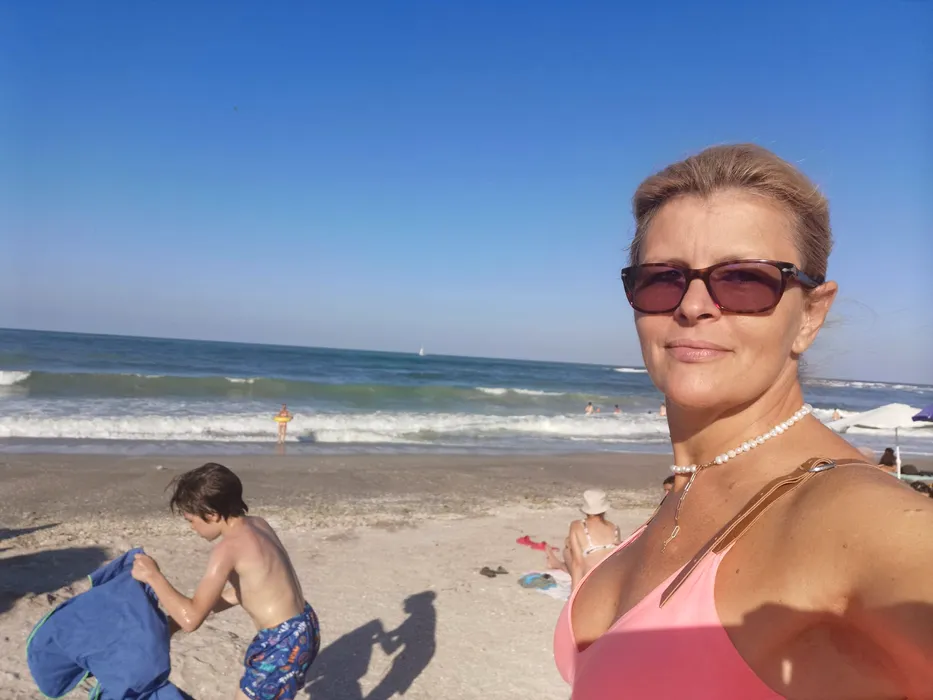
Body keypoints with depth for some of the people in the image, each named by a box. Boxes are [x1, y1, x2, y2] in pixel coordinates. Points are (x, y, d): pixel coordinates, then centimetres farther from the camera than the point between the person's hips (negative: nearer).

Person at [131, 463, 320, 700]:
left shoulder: (230, 547, -23)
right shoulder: (257, 525, 3)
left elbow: (191, 619, -24)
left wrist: (153, 575, -14)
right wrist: (174, 618, 18)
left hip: (284, 642, -9)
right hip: (301, 628, 9)